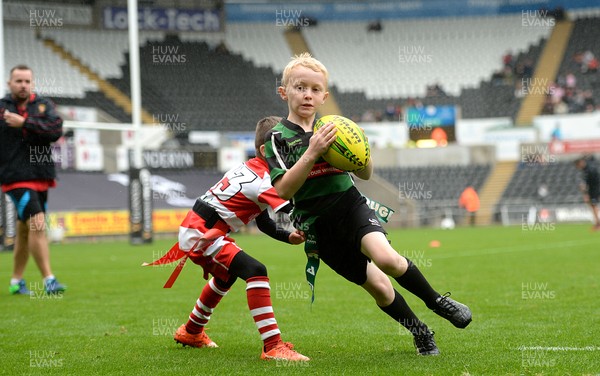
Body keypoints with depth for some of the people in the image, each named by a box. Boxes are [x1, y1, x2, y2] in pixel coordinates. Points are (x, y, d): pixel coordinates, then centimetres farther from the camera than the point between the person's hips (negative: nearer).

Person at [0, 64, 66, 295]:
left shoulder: (44, 105, 7)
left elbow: (56, 130, -11)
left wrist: (25, 122, -16)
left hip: (40, 177, 4)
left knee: (24, 231, 13)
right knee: (37, 224, -18)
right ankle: (48, 280, -17)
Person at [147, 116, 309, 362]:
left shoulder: (252, 168, 11)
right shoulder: (263, 180, -18)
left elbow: (263, 221, 15)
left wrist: (289, 237, 2)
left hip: (193, 229, 11)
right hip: (200, 234, -11)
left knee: (227, 274, 35)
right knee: (255, 271, -25)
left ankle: (191, 332, 54)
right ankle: (273, 347, -32)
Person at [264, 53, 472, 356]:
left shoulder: (331, 128, 6)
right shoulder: (278, 137, -3)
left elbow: (366, 174, 11)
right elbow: (282, 190, -17)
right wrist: (312, 153, -27)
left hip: (351, 205, 1)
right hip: (318, 225, -1)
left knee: (386, 258, -28)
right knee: (378, 287, 0)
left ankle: (437, 302, -7)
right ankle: (421, 334, 21)